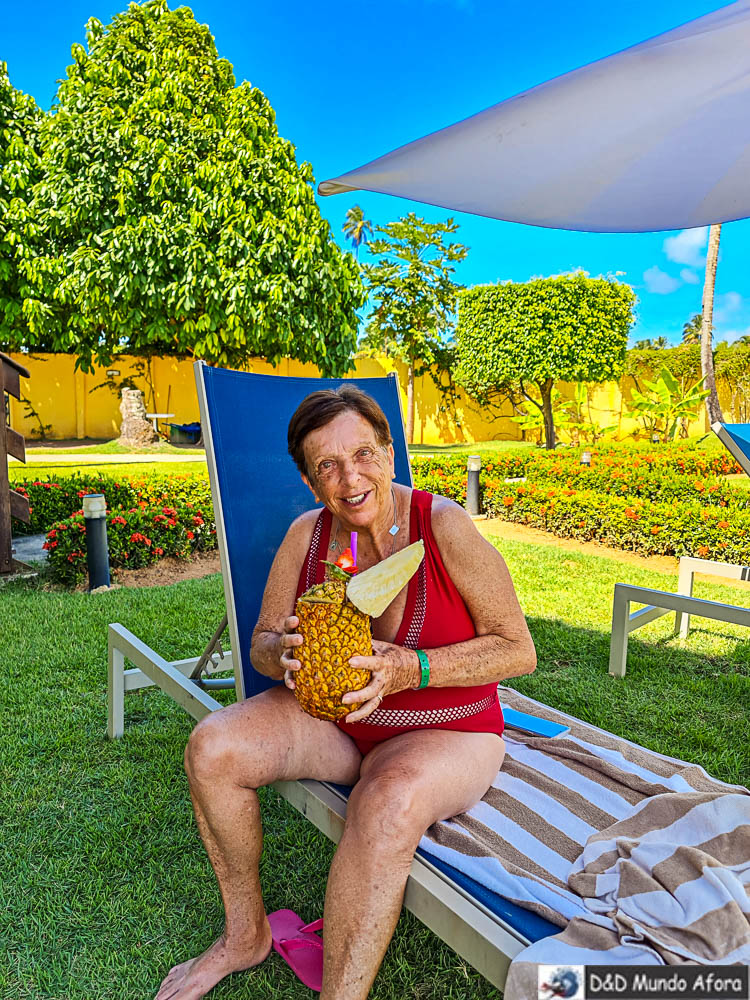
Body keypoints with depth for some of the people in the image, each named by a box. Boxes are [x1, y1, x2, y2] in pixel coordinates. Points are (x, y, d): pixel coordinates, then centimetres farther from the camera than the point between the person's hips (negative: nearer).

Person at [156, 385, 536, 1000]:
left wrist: (413, 669, -28)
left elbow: (518, 651, -15)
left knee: (389, 803, -36)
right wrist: (287, 656, -21)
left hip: (447, 733, -4)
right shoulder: (307, 535, -7)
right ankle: (246, 934, 11)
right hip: (333, 718, 5)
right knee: (212, 748, -13)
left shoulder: (445, 526, -20)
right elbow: (262, 644, 4)